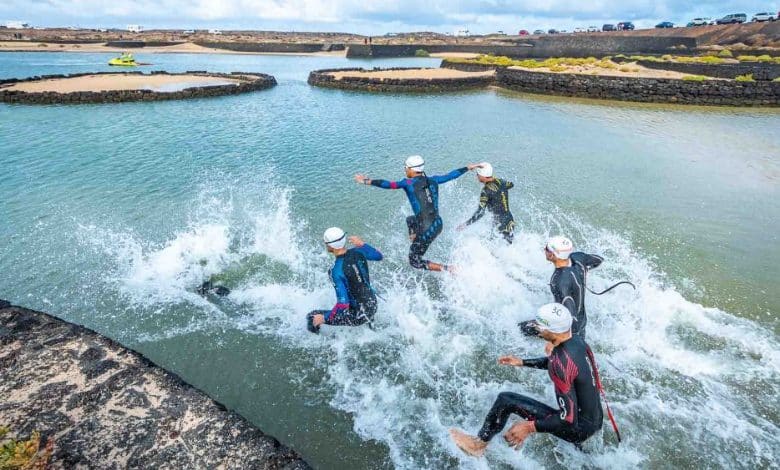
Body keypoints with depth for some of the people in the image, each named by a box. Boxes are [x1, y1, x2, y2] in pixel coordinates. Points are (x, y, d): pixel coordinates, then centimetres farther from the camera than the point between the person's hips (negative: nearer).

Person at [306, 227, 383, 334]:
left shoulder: (337, 271, -27)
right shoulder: (358, 252, -10)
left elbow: (343, 304, -27)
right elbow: (378, 256, 11)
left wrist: (324, 318, -14)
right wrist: (362, 244, 18)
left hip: (358, 316, -7)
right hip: (373, 305, 7)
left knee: (312, 317, 1)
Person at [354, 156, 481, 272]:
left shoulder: (409, 183, -9)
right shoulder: (433, 180, 7)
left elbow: (388, 184, -23)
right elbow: (451, 175, 19)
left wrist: (368, 181, -26)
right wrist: (468, 168, 33)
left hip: (427, 230, -7)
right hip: (438, 224, 7)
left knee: (415, 262, 11)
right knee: (410, 220, 34)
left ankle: (450, 270, 1)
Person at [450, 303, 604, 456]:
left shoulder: (562, 364, -31)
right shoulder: (576, 339, -4)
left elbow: (569, 419, -27)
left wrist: (529, 427, -20)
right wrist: (522, 362, 17)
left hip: (579, 430, -8)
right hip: (596, 419, 8)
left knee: (506, 400, -4)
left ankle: (479, 443, 15)